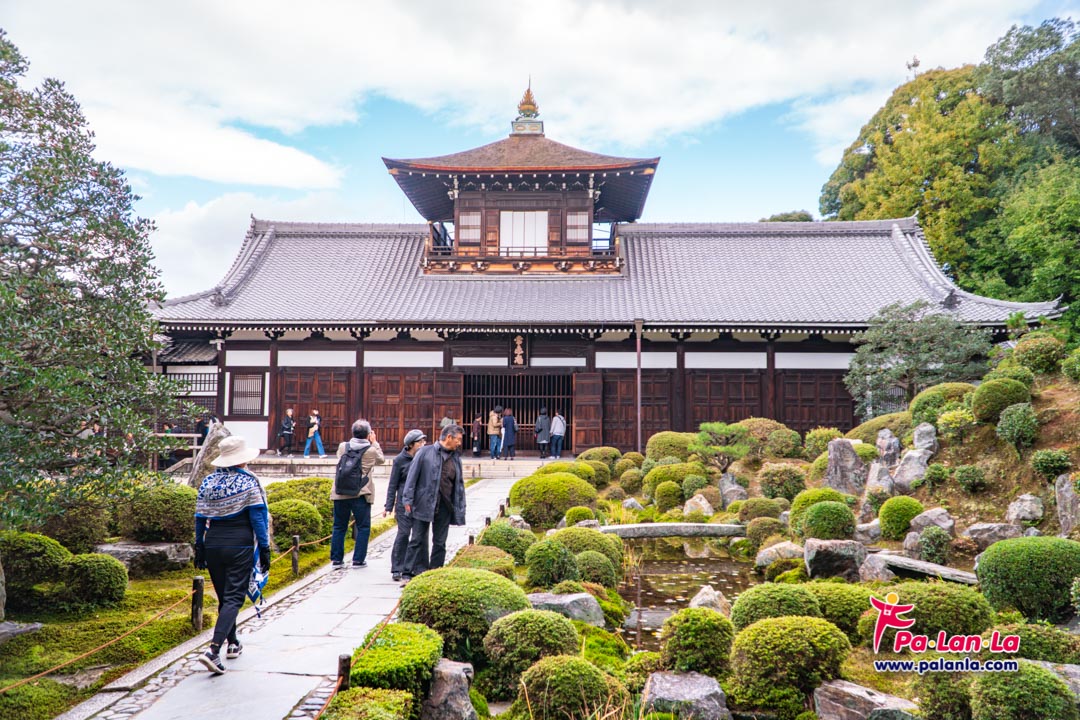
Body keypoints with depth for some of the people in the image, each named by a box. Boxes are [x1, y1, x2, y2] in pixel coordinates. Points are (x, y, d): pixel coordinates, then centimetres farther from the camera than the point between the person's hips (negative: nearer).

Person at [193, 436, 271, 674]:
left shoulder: (208, 482, 6)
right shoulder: (248, 482, -7)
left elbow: (200, 518, 9)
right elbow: (257, 517, -9)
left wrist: (199, 548, 17)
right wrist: (264, 549, -5)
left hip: (213, 544, 5)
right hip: (240, 545, -5)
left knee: (224, 597, 18)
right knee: (234, 598, -4)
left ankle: (233, 644, 31)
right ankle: (213, 649, -17)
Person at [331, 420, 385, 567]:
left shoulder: (342, 447, 1)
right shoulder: (371, 450, -8)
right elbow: (381, 460, 11)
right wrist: (374, 443, 17)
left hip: (340, 494, 4)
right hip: (361, 495, -3)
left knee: (339, 527, 13)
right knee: (363, 527, 8)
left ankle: (336, 559, 17)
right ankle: (358, 560, 8)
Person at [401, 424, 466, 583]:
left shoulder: (456, 458, 12)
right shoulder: (426, 452, -3)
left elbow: (459, 483, 16)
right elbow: (412, 475, -4)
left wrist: (460, 508, 10)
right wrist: (408, 500, -9)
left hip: (445, 507, 4)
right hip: (424, 504, -4)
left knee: (440, 543, 10)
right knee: (418, 540, 0)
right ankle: (408, 574, 7)